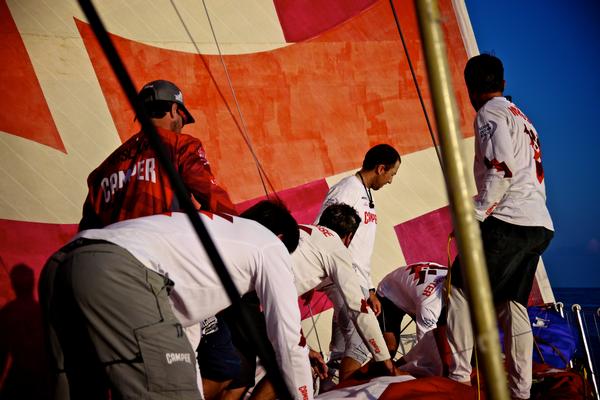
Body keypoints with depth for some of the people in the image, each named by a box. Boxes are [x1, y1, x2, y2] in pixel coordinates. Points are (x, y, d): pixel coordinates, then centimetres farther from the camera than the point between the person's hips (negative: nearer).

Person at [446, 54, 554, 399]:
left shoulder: (490, 113, -2)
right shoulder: (522, 118, 26)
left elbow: (501, 168, -16)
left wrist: (474, 216, -15)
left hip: (509, 221, -9)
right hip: (540, 226, 9)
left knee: (460, 287, -5)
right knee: (513, 304, 10)